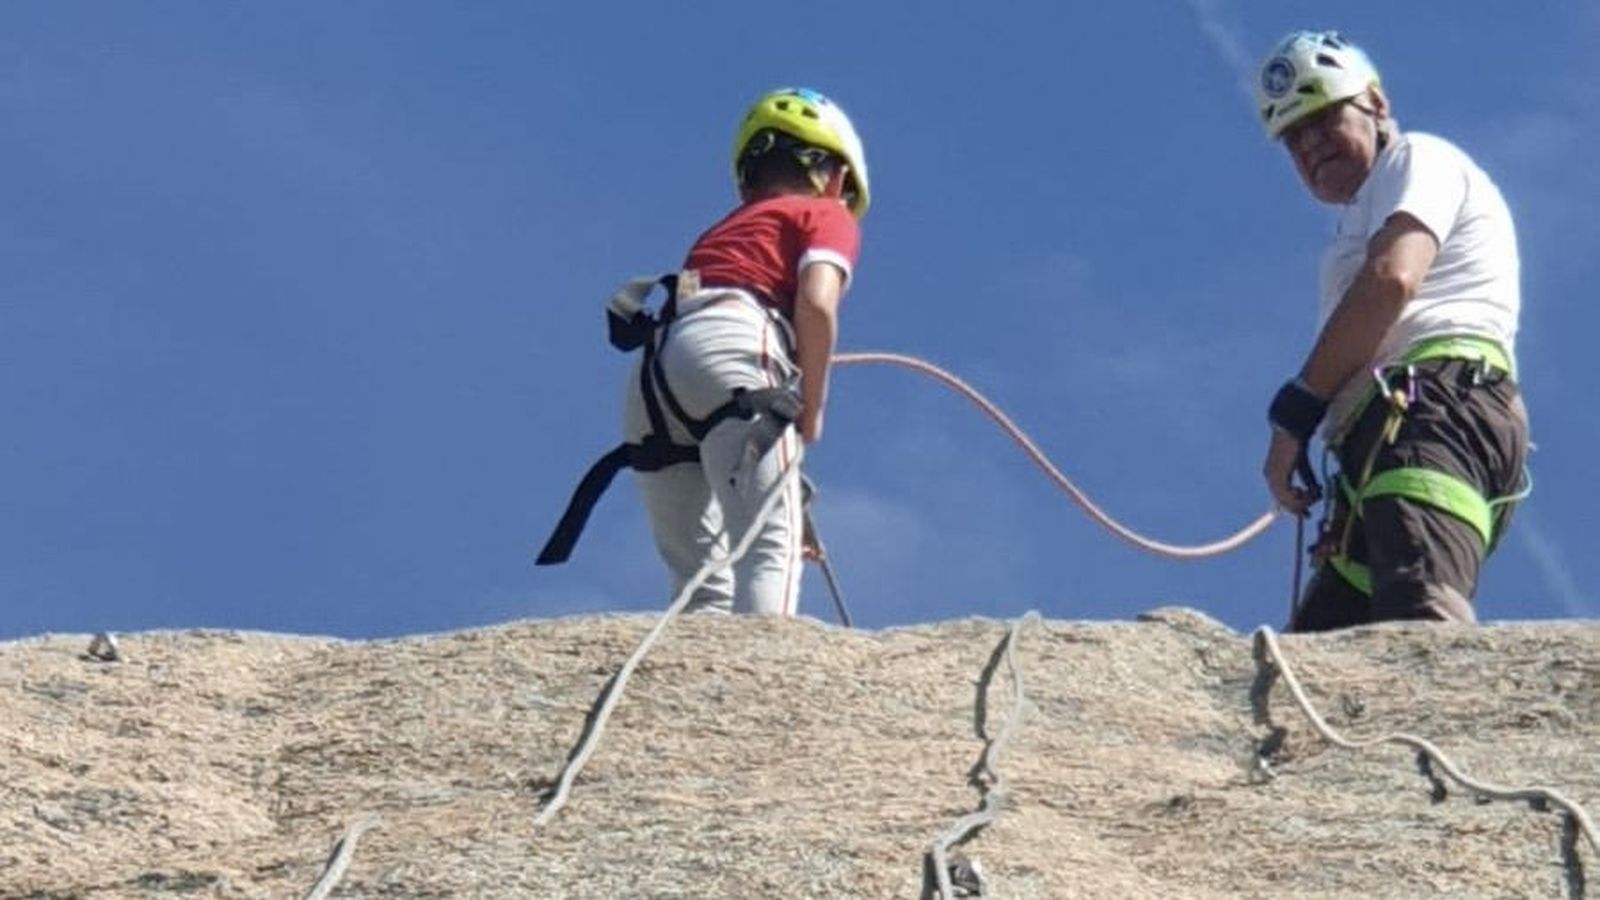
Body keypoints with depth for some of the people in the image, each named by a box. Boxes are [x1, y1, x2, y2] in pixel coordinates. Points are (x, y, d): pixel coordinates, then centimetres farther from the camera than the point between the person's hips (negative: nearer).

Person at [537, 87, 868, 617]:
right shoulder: (827, 216, 19)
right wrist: (810, 412, 5)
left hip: (651, 372, 7)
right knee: (771, 548, -16)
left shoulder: (727, 229, 38)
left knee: (701, 582, 8)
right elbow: (817, 304, -4)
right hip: (731, 344, -6)